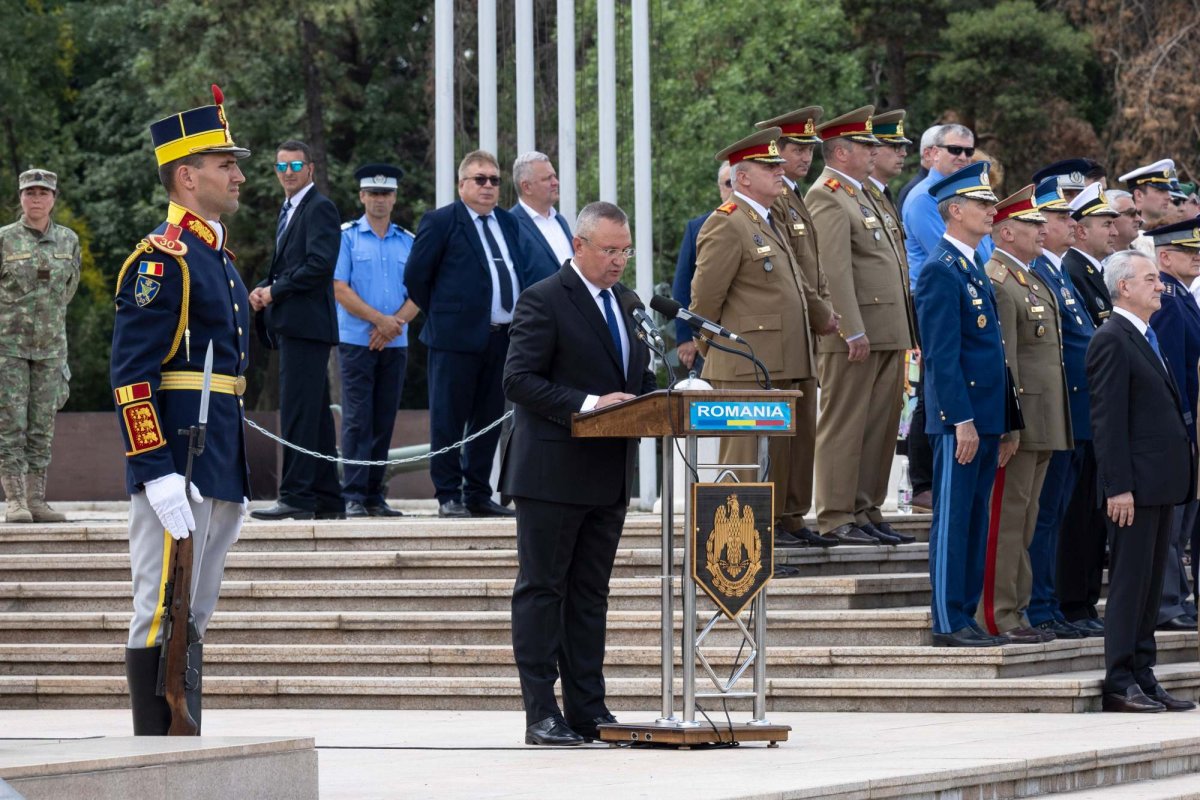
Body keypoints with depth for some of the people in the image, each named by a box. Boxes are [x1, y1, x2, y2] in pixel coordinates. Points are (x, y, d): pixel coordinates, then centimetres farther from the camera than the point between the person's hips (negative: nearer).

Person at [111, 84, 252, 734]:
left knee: (191, 622, 12)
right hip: (178, 468, -10)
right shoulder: (160, 259, -11)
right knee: (162, 616, -7)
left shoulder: (217, 258, 19)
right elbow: (131, 375, -17)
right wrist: (158, 474, -24)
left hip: (218, 470, 10)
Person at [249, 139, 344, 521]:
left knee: (298, 412, -12)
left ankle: (297, 497, -14)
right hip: (290, 325, 10)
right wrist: (263, 289, 7)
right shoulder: (289, 210, 23)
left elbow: (320, 265, -19)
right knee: (313, 414, 10)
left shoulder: (320, 208, -8)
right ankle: (327, 499, 13)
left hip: (306, 323, -10)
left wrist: (274, 292, -13)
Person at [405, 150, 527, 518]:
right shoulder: (441, 222, -3)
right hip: (458, 336, -6)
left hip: (504, 337, 6)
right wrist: (442, 315, 2)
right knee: (449, 420, -2)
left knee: (489, 420, 9)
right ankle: (449, 497, 2)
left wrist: (521, 321, 11)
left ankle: (478, 495, 16)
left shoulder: (508, 223, 16)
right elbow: (415, 277, -2)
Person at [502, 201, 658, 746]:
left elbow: (639, 377, 23)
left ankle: (588, 710, 13)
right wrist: (586, 405, -24)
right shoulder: (543, 301, -9)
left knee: (590, 594, 10)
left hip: (609, 474, 8)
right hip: (552, 472, -8)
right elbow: (519, 380, -16)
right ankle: (541, 714, -2)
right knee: (542, 590, -2)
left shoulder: (626, 302, 16)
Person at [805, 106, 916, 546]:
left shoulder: (864, 193, 20)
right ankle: (836, 518, -3)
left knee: (881, 425, 10)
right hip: (857, 334, -10)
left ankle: (867, 511, 15)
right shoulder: (827, 197, -11)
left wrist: (906, 328, 19)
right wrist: (853, 331, -22)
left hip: (888, 333, 10)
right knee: (844, 424, -5)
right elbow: (834, 269, -19)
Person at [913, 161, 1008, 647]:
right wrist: (962, 420, -21)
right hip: (959, 416, -9)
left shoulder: (973, 266, 17)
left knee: (974, 521, 11)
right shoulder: (941, 270, -13)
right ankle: (949, 624, -2)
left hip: (984, 417, 9)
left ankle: (966, 616, 15)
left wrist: (999, 422, 19)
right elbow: (941, 355, -18)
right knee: (953, 520, -5)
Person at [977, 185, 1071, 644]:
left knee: (1023, 521, 13)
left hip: (1042, 426, 10)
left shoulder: (1034, 283, 18)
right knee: (1005, 518, -7)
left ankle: (1017, 610, 17)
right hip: (1019, 426, -10)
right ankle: (997, 618, -5)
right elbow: (1001, 360, -20)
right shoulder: (997, 284, -15)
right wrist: (1008, 427, -23)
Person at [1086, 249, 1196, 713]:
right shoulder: (1112, 340, -11)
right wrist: (1118, 487, -20)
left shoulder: (1146, 339, 18)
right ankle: (1120, 684, -4)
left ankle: (1142, 677, 14)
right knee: (1129, 582, -6)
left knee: (1151, 584, 10)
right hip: (1136, 483, -9)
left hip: (1161, 483, 9)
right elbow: (1107, 420, -16)